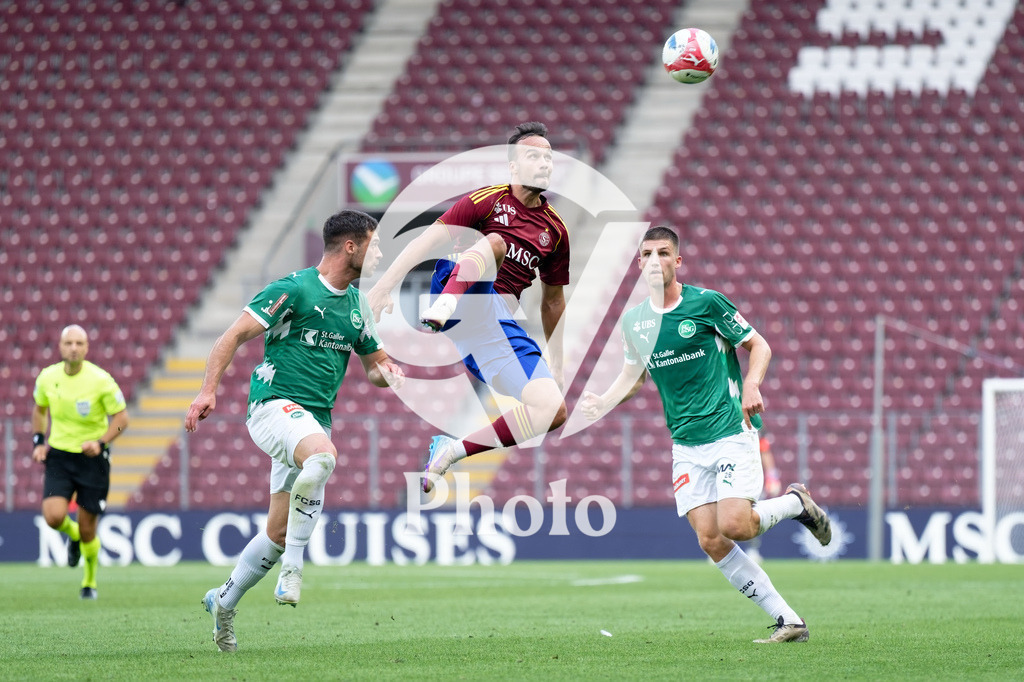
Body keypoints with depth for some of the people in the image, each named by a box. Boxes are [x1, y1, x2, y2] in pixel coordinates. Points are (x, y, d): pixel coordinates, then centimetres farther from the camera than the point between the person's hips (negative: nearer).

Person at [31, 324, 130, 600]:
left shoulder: (100, 380, -15)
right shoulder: (47, 377, -4)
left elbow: (121, 417, -7)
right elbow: (40, 409, 16)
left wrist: (101, 442, -21)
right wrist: (38, 442, 3)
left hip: (92, 458, -2)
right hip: (58, 456, 2)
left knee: (87, 531, 1)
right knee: (54, 517, -19)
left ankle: (90, 581, 28)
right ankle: (73, 535, 19)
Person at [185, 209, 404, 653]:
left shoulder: (358, 305, 15)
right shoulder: (294, 289, -7)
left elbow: (375, 364, 26)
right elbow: (234, 337, -7)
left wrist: (388, 372, 2)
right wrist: (208, 391, -17)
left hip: (316, 419, 7)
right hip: (274, 404, -7)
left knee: (280, 532, 6)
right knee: (323, 454, -39)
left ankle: (224, 601, 27)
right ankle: (293, 565, -29)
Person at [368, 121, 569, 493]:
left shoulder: (555, 232, 19)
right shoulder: (487, 201, 5)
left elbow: (553, 301, 28)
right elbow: (428, 239, -1)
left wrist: (555, 364, 25)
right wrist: (385, 285, -12)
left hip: (500, 325, 5)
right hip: (462, 297, -5)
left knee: (553, 410, -12)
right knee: (494, 242, -32)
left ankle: (451, 450, -4)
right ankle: (442, 307, -55)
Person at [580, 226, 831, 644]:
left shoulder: (706, 302, -6)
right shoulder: (634, 320, 8)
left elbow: (759, 345, 2)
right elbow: (634, 374, 23)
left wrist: (752, 384, -17)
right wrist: (604, 402, 4)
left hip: (731, 432, -5)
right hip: (686, 446, 5)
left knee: (733, 526, -21)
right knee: (710, 540, -9)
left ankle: (797, 503, 11)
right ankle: (788, 621, -2)